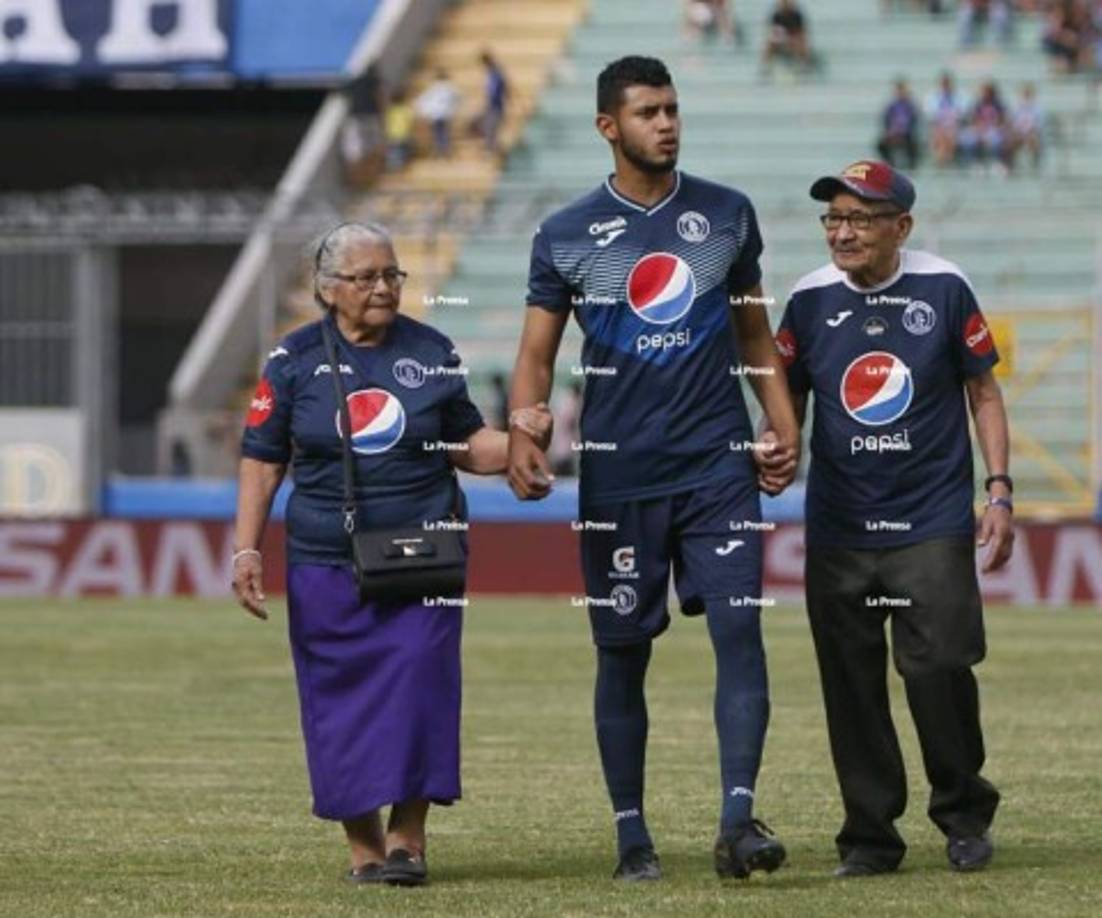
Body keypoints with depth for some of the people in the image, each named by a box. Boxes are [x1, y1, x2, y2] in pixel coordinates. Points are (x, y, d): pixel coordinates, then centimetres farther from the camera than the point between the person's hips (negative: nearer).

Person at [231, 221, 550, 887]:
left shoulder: (432, 353, 6)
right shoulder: (294, 361, 3)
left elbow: (468, 449, 12)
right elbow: (263, 461, 7)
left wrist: (521, 438, -8)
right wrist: (247, 550, -1)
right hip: (326, 566, 0)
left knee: (418, 689, -10)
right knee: (341, 700, 0)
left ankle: (408, 837, -5)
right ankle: (363, 844, 9)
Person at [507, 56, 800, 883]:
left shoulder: (727, 215, 8)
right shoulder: (566, 236, 2)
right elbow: (537, 355, 4)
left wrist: (782, 416, 2)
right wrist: (521, 436, -14)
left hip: (719, 465, 1)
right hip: (618, 475, -1)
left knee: (740, 630, -13)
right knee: (623, 653, 4)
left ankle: (738, 817, -16)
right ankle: (632, 832, 13)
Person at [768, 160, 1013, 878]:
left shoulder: (943, 289, -2)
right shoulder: (810, 300, 3)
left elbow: (983, 393, 6)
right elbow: (788, 401, 11)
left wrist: (999, 494, -1)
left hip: (933, 523, -3)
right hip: (838, 529, 3)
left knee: (939, 669, -11)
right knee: (852, 686, 3)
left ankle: (964, 816, 9)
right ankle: (871, 837, 13)